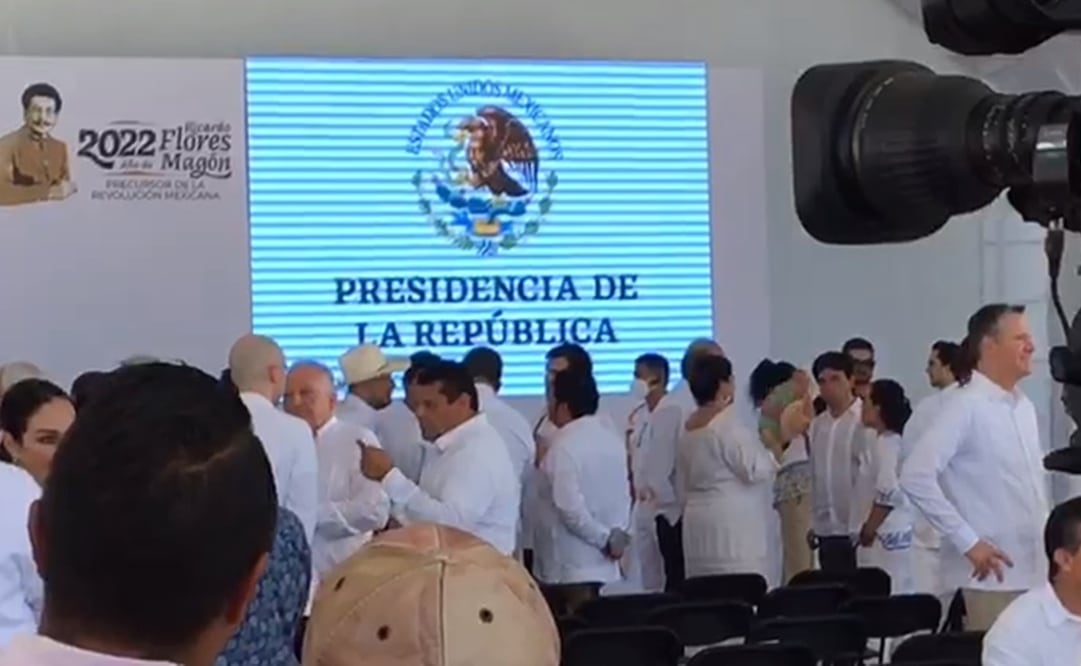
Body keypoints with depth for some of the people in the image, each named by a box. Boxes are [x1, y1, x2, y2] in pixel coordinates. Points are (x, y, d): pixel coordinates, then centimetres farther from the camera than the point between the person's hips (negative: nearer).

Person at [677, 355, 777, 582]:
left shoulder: (688, 428, 13)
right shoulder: (727, 425, -13)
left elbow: (681, 486, 19)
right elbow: (755, 469, -14)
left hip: (699, 524, 9)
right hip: (733, 526, -9)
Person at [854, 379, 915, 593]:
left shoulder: (885, 444, -14)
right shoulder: (890, 442, 15)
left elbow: (888, 492, -23)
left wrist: (868, 530, -15)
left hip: (884, 536, -10)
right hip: (894, 534, 10)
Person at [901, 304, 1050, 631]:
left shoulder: (1024, 406, 12)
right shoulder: (967, 406, -12)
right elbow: (916, 476, -20)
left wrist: (1045, 531, 11)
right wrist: (967, 541, -18)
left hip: (1034, 570, 7)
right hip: (993, 573, -7)